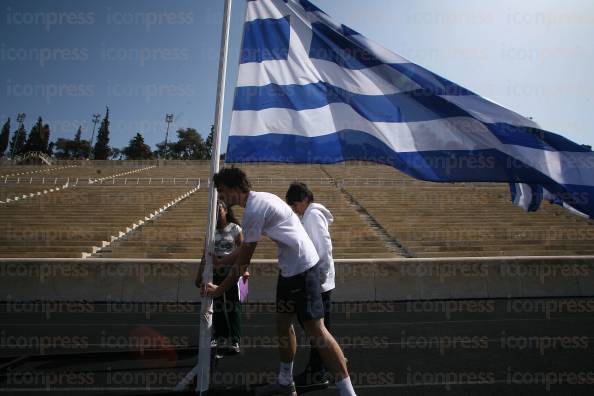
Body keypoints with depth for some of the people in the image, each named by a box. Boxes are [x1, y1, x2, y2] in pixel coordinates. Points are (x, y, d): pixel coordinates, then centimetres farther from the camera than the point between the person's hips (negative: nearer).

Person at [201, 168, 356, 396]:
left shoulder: (254, 209, -17)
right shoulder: (259, 199, 13)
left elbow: (244, 259, -13)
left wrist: (220, 289, -3)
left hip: (301, 267, -10)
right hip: (290, 267, 10)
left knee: (315, 329, -6)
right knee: (283, 323, 16)